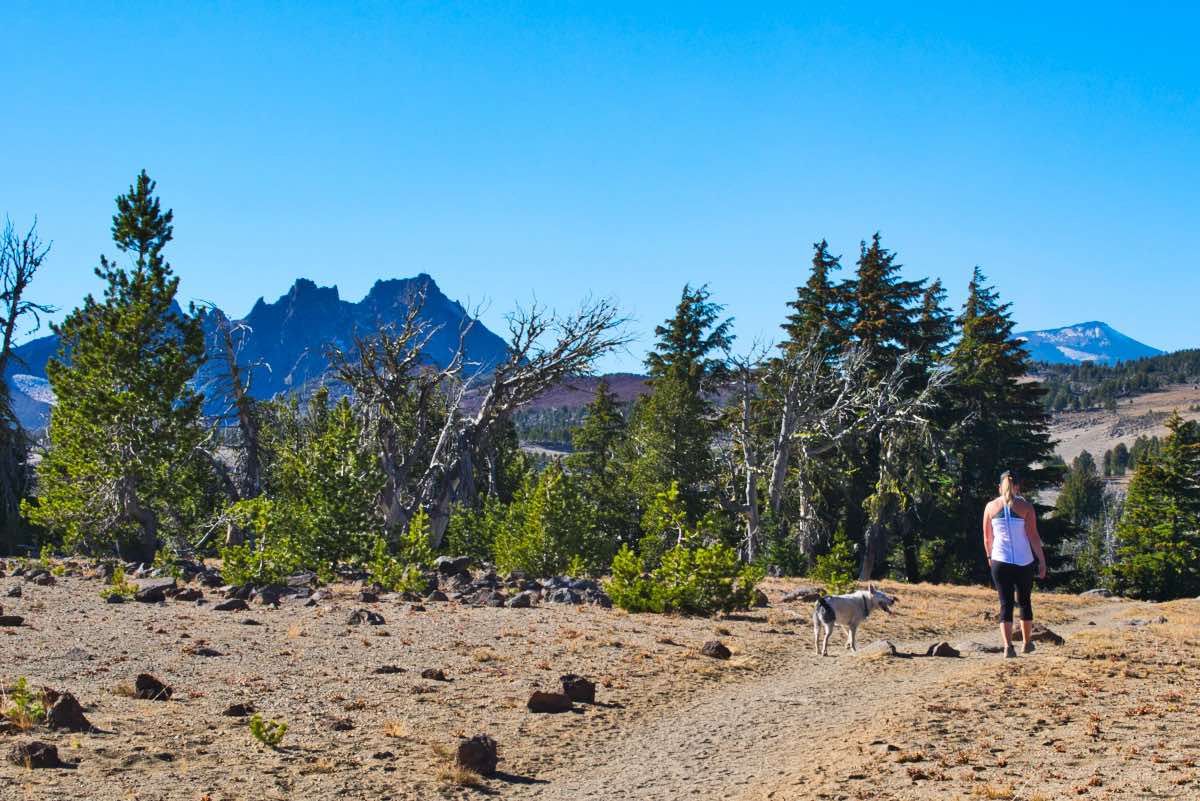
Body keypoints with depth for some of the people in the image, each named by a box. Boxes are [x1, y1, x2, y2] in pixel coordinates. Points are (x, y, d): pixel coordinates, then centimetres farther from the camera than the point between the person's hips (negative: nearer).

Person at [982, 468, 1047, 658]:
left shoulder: (991, 507, 2)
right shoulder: (1026, 507, -4)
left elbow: (987, 538, 9)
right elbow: (1033, 536, -7)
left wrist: (990, 557, 24)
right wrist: (1042, 560, -1)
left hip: (1000, 562, 1)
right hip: (1024, 562, 0)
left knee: (1006, 604, 2)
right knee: (1025, 601, 17)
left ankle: (1008, 645, -13)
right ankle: (1027, 643, 30)